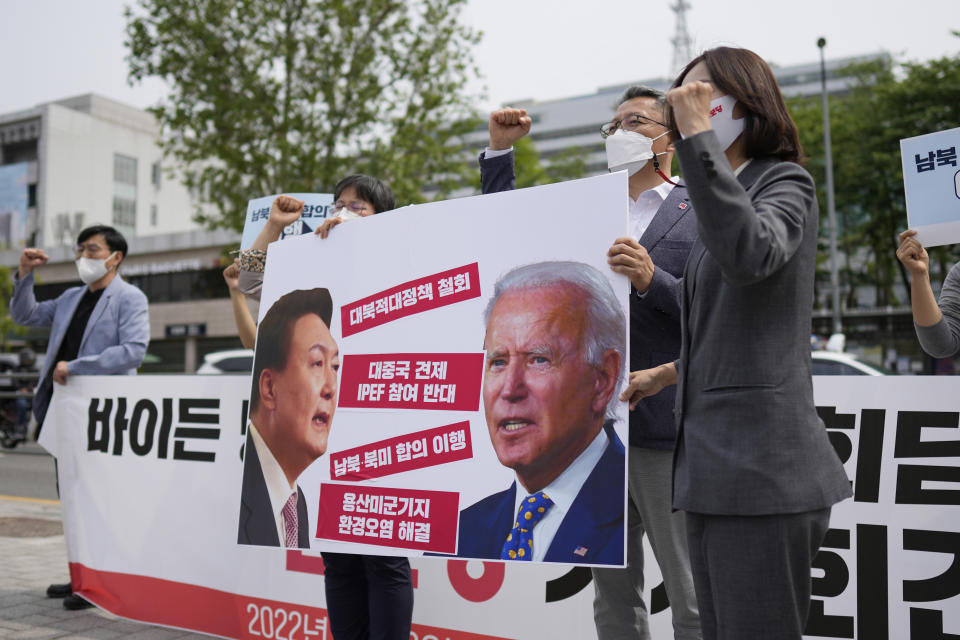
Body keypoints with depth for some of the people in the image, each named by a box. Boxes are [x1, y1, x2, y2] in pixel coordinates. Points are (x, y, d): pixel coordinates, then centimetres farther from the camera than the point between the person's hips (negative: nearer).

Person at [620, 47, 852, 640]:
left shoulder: (787, 184, -4)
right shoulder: (724, 194, 21)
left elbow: (751, 254, -28)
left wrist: (697, 137, -24)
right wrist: (670, 372, 31)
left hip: (760, 465, -9)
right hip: (713, 462, 9)